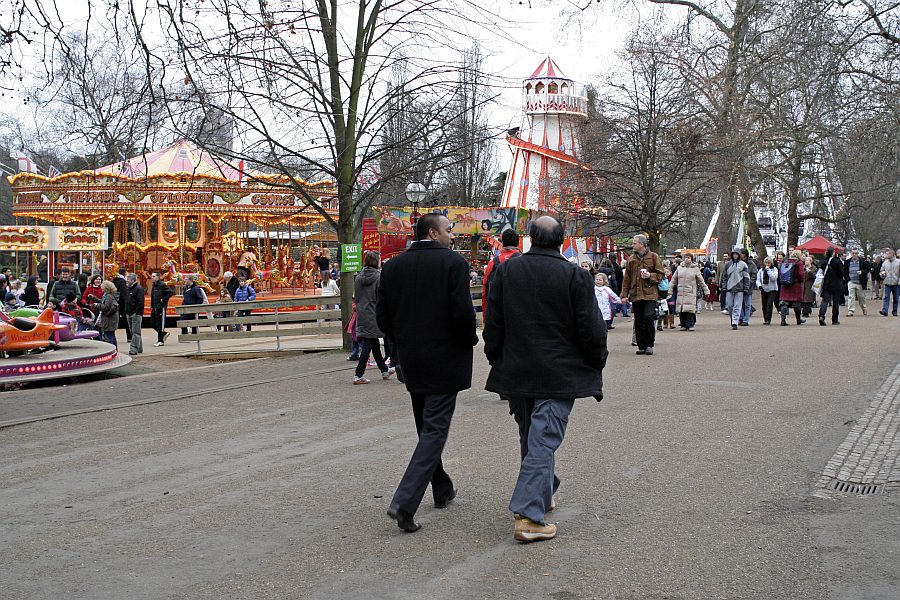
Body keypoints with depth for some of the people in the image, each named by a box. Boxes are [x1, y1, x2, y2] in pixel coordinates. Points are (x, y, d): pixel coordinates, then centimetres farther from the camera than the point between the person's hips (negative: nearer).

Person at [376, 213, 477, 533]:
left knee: (426, 428, 20)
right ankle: (404, 502, -13)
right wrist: (469, 340, 0)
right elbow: (463, 313, -18)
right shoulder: (453, 263, -11)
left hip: (411, 361, 6)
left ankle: (442, 489, 34)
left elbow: (382, 316, 4)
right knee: (435, 429, -3)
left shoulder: (392, 266, 4)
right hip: (444, 361, -6)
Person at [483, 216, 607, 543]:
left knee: (530, 438, 19)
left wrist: (497, 361, 15)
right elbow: (592, 329, -7)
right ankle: (529, 516, -12)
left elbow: (493, 325, 5)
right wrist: (596, 368, 5)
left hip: (515, 373, 4)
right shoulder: (575, 276, -8)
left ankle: (542, 495, 35)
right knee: (544, 440, -5)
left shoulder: (506, 271, 1)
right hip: (559, 375, -4)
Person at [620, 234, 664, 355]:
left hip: (650, 294, -4)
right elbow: (626, 278, 14)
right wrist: (624, 294, 8)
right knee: (638, 322, 5)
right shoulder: (631, 259, 13)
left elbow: (661, 274, 5)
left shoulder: (653, 257, 3)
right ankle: (641, 346, 13)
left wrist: (650, 276, -13)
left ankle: (649, 345, -3)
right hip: (635, 294, 4)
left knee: (648, 317, -16)